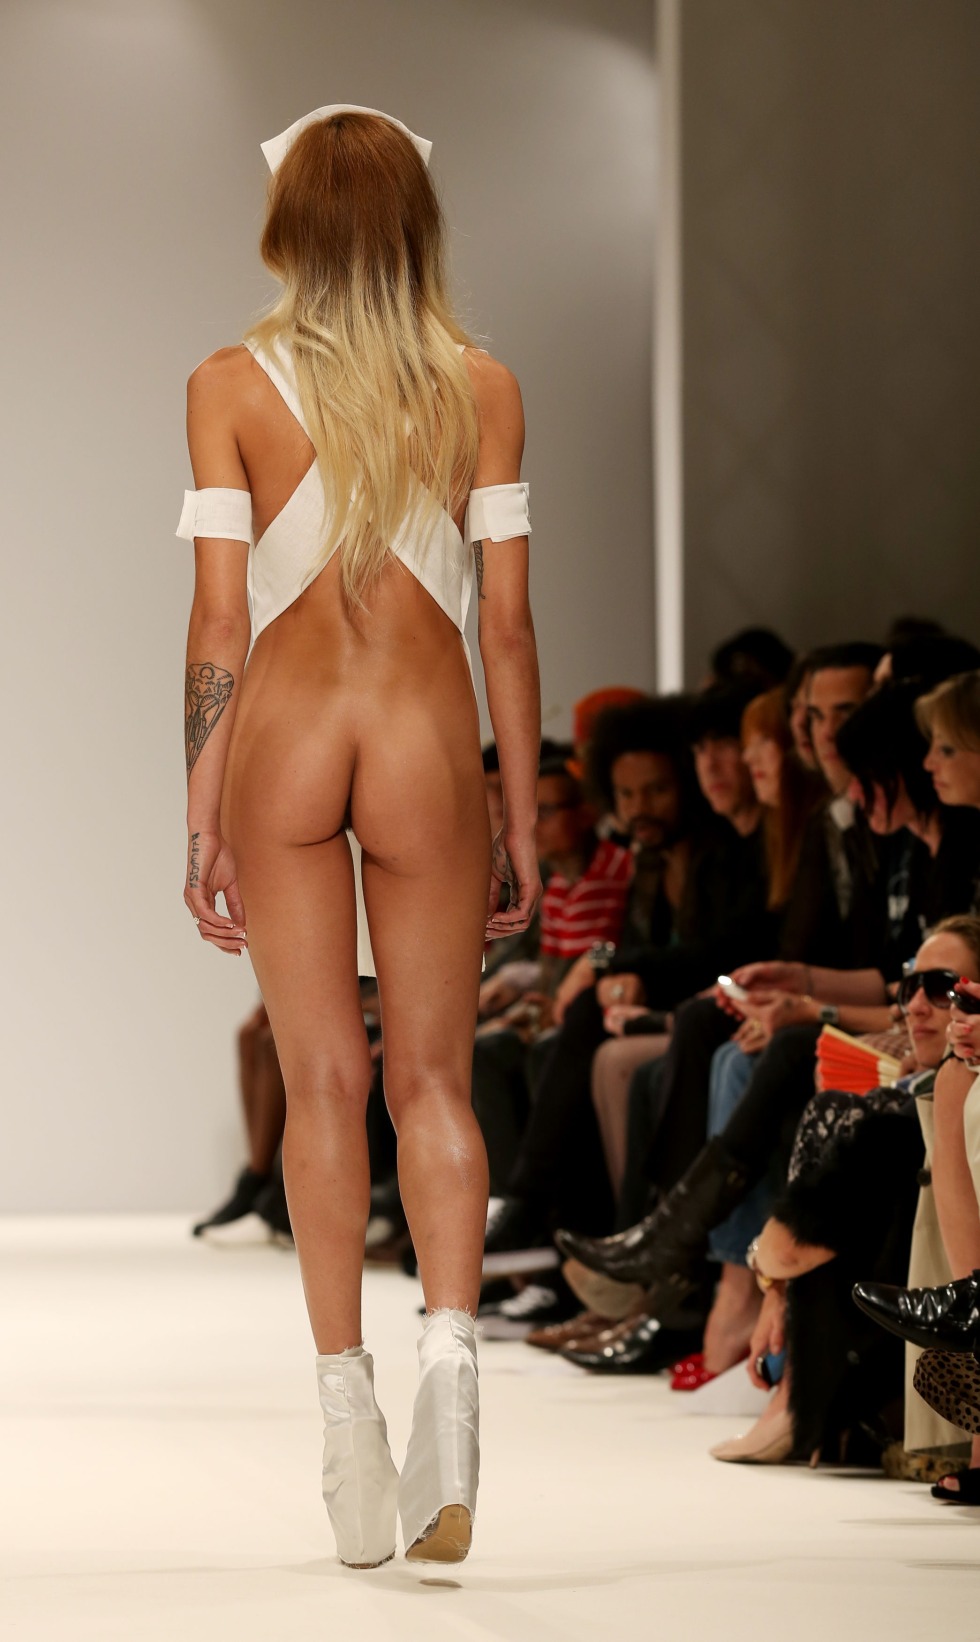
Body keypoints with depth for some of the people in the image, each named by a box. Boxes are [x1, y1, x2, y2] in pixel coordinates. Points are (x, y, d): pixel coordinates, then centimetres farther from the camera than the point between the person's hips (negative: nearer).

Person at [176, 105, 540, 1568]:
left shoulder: (230, 386, 0)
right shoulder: (484, 389, 3)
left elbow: (219, 618, -2)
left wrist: (201, 820, 2)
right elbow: (506, 620, 2)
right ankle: (449, 1341, -14)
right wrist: (521, 821, 8)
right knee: (432, 1076, 8)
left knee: (323, 1080, 7)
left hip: (283, 733, 0)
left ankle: (348, 1402, 5)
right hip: (428, 739, 0)